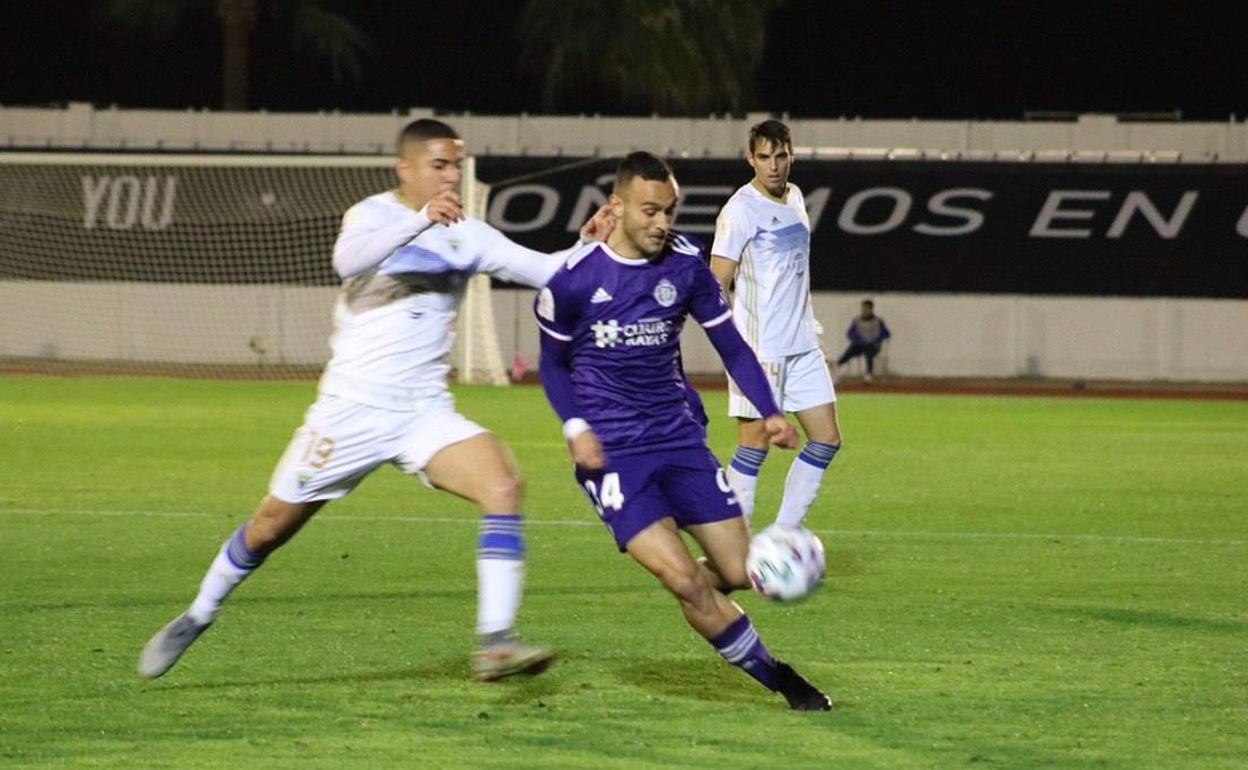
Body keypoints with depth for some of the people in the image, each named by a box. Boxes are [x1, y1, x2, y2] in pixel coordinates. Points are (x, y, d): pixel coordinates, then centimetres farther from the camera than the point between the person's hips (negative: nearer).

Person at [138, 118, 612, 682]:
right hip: (351, 409, -3)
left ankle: (494, 644, -24)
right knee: (272, 525, 6)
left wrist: (588, 245, -17)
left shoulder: (466, 235, 6)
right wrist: (422, 220, -41)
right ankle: (197, 617, 32)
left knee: (503, 487, -22)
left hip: (425, 413, 3)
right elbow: (348, 260, -28)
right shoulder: (374, 214, -5)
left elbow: (547, 271, 3)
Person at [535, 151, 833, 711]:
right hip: (609, 451, -4)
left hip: (678, 435, 4)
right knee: (683, 579, -18)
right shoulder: (574, 279, -9)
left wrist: (769, 411, -5)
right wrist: (575, 427, -9)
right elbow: (553, 362, 6)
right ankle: (778, 680, -3)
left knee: (737, 573, -2)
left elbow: (729, 343, 8)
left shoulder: (686, 264, -2)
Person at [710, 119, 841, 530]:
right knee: (755, 444, -6)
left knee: (826, 439, 6)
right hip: (759, 352, -8)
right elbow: (717, 287, -13)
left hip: (802, 348, 8)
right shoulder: (740, 210, -12)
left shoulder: (795, 198, 12)